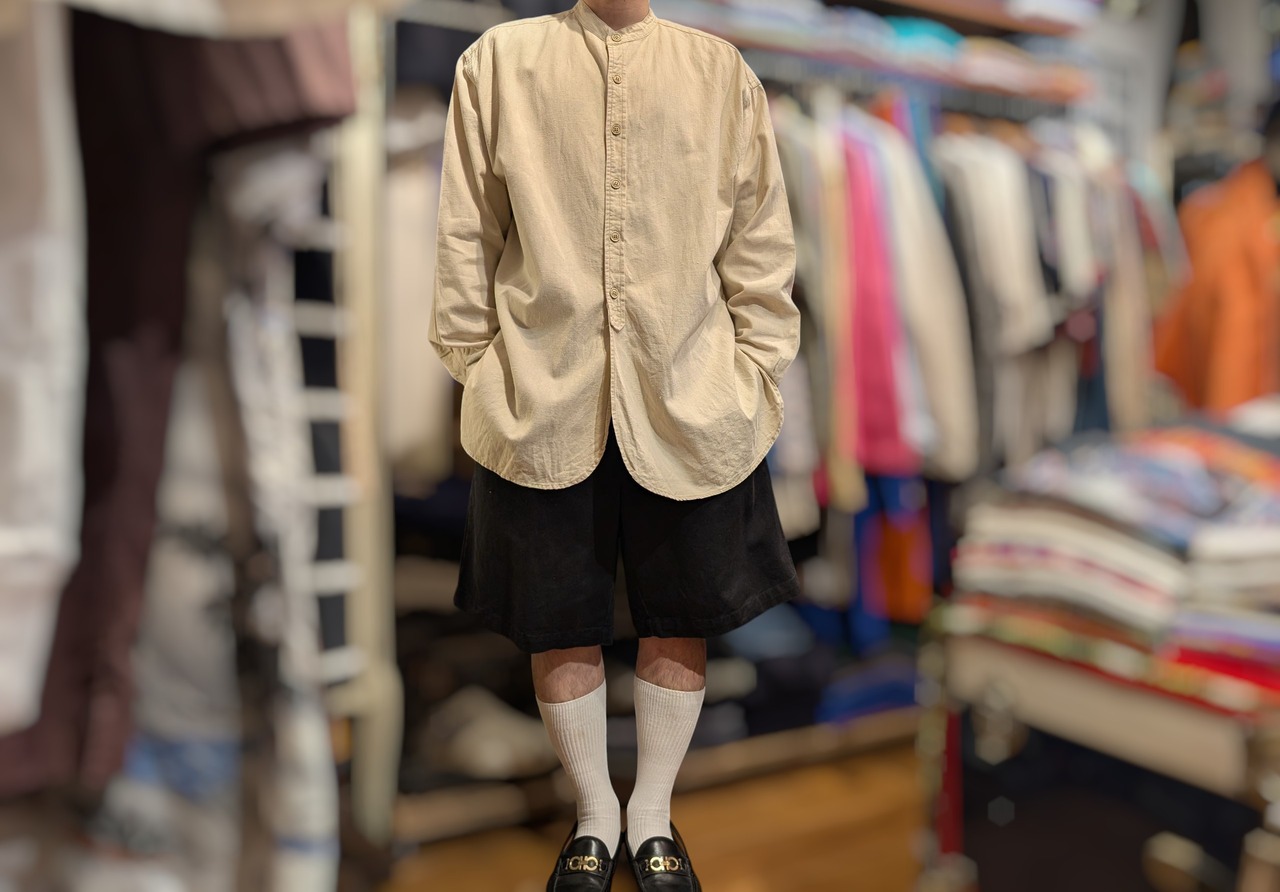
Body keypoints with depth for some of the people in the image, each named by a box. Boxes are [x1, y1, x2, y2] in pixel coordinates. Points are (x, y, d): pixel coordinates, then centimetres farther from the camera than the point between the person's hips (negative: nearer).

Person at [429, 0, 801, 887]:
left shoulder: (722, 72, 6)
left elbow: (761, 239, 7)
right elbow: (467, 234, 7)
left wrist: (760, 371, 4)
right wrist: (473, 365, 6)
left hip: (690, 402, 1)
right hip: (541, 402, 0)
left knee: (680, 618, 11)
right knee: (558, 625, 10)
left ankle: (653, 815, 34)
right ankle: (595, 815, 34)